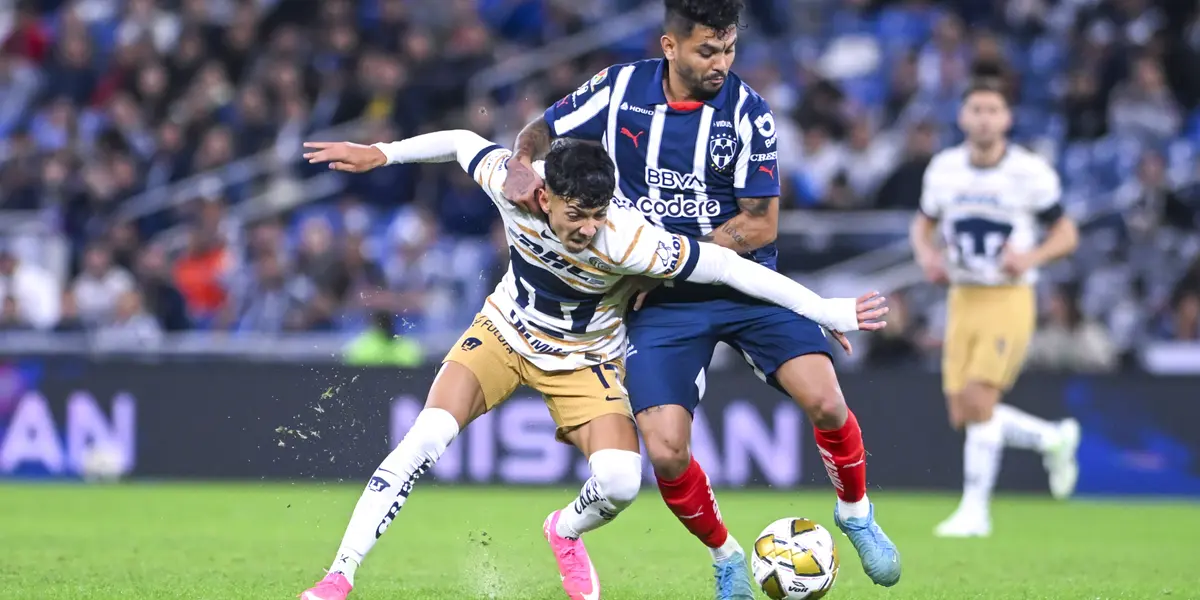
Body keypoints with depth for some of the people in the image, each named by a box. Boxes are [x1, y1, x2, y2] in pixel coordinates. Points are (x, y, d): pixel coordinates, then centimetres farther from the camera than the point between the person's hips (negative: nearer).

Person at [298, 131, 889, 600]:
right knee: (425, 438, -20)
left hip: (584, 360, -1)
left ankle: (567, 531, 17)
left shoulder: (629, 241, -37)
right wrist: (380, 154, 5)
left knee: (620, 482, -22)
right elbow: (462, 142, -5)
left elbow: (729, 267, -32)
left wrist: (827, 311, -30)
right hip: (503, 332, 2)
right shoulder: (511, 184, -27)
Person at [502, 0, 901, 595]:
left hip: (744, 282, -1)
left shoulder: (747, 111, -9)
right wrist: (521, 166, -15)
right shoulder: (621, 88, -5)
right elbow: (543, 129, 9)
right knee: (665, 453, -16)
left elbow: (760, 224, -11)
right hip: (662, 301, 1)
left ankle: (856, 513, 12)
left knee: (826, 404, -20)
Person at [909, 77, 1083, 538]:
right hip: (962, 298, 5)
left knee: (978, 400, -18)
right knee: (962, 416, 2)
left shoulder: (1031, 173, -8)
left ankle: (975, 511, -7)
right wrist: (926, 254, -5)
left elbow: (1066, 234, 0)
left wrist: (1032, 257, -19)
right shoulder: (943, 168, 3)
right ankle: (1055, 439, 27)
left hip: (1009, 298, -5)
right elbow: (923, 224, 17)